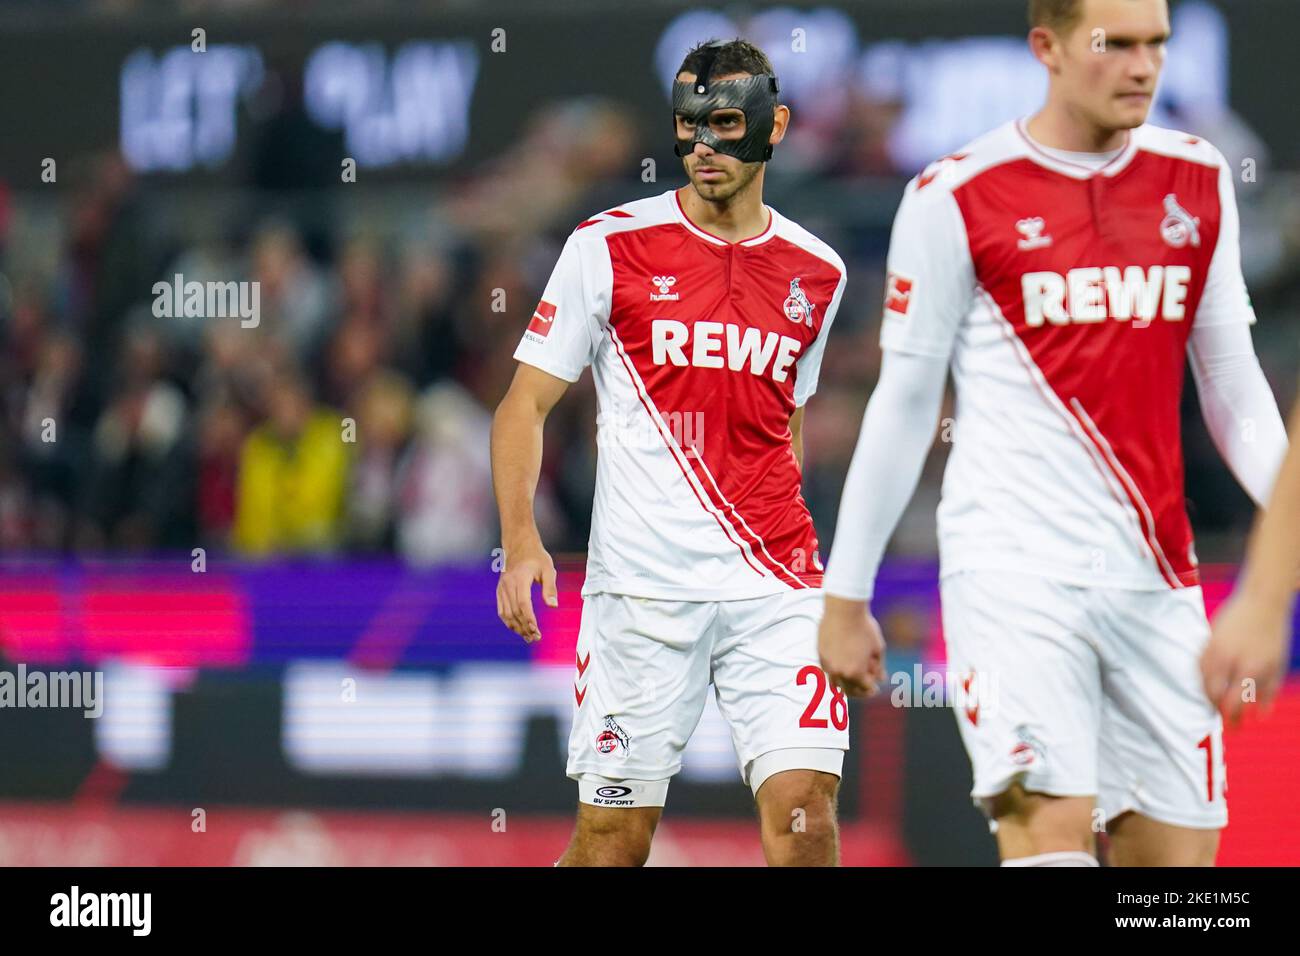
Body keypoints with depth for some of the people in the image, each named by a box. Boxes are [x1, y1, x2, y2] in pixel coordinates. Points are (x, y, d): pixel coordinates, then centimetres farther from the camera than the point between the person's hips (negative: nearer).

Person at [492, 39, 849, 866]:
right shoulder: (610, 246, 0)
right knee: (613, 837, -1)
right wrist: (521, 540, -13)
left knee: (806, 811, -11)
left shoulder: (817, 273, 11)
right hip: (640, 585, -2)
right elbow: (525, 404, 1)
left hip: (773, 588, 3)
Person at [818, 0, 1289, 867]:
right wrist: (846, 594, 4)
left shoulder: (1201, 185, 11)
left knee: (1177, 848, 1)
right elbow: (904, 404, 3)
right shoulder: (955, 201, -3)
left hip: (1156, 580, 5)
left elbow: (1234, 385, 16)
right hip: (1013, 569, -5)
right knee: (1051, 829, -19)